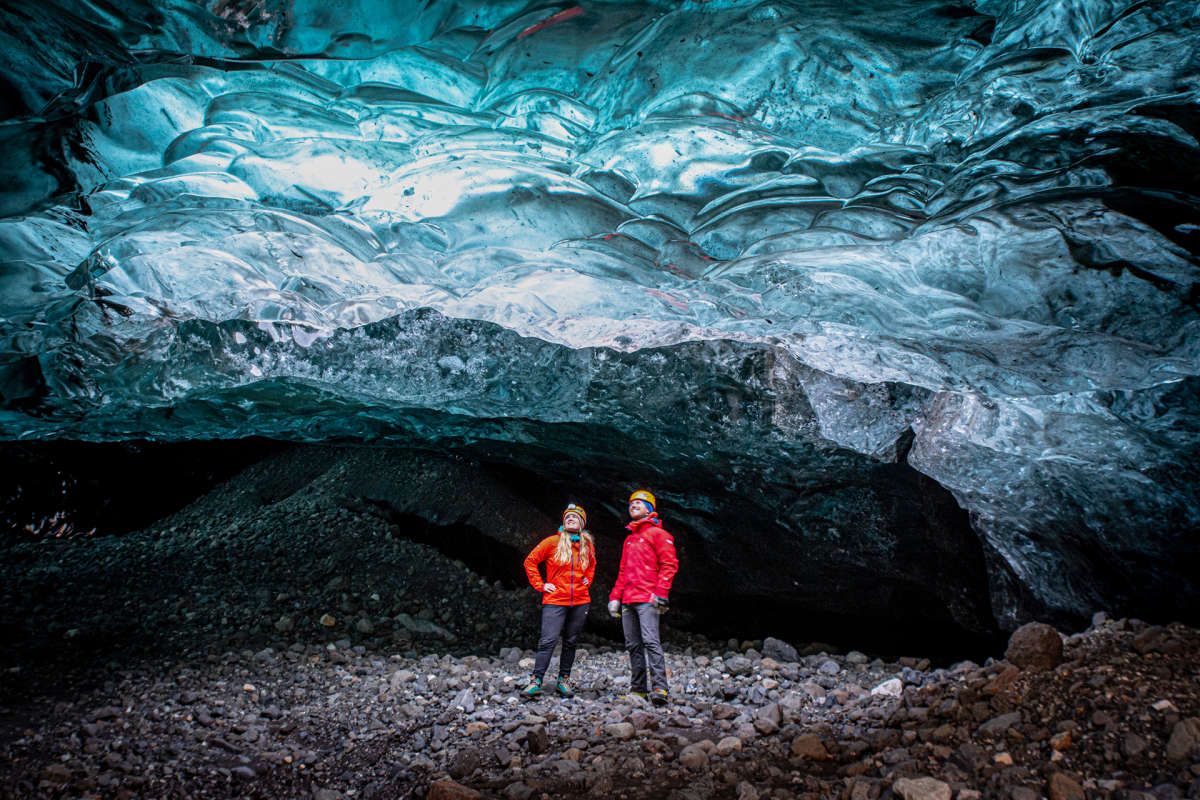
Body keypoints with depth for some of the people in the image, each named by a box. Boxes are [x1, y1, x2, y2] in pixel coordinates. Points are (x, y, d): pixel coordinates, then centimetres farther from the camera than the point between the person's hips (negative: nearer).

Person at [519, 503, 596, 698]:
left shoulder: (587, 545, 9)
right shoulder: (553, 542, -2)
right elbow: (530, 561, 4)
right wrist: (540, 585, -1)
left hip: (580, 602, 4)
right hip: (555, 601, -4)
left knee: (571, 642, 9)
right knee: (548, 641, -11)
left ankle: (564, 680, 19)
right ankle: (535, 681, -9)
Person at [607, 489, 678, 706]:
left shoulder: (657, 534, 1)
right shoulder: (629, 539, 24)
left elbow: (669, 565, -7)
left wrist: (661, 593, -17)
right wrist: (615, 597, 17)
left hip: (647, 599, -8)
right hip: (628, 600, 8)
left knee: (651, 641, -17)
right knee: (633, 645, 5)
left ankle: (659, 688, -19)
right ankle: (638, 689, 8)